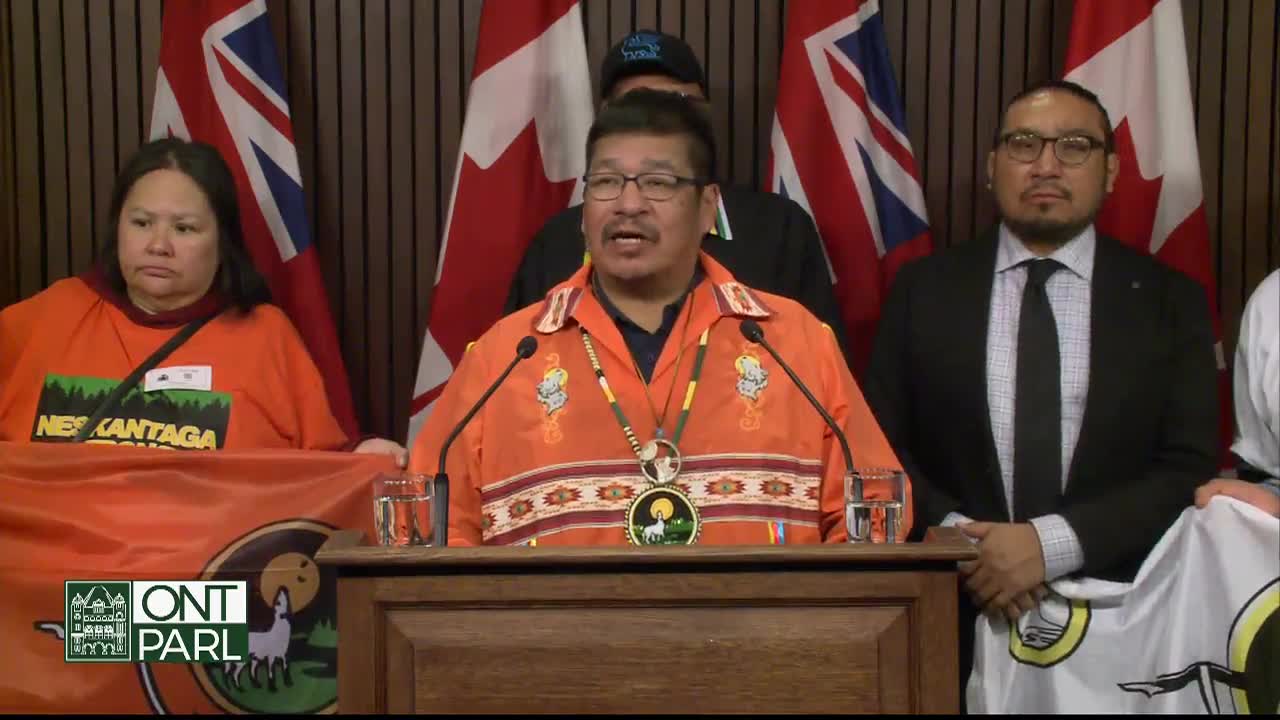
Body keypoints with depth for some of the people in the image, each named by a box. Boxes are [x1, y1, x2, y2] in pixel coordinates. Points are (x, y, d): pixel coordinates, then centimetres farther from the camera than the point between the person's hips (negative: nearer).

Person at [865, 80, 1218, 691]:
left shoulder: (1171, 301, 0)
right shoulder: (924, 289, 2)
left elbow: (1190, 470, -6)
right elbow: (880, 445, 1)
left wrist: (1052, 543, -18)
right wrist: (953, 533, -16)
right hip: (954, 615, 0)